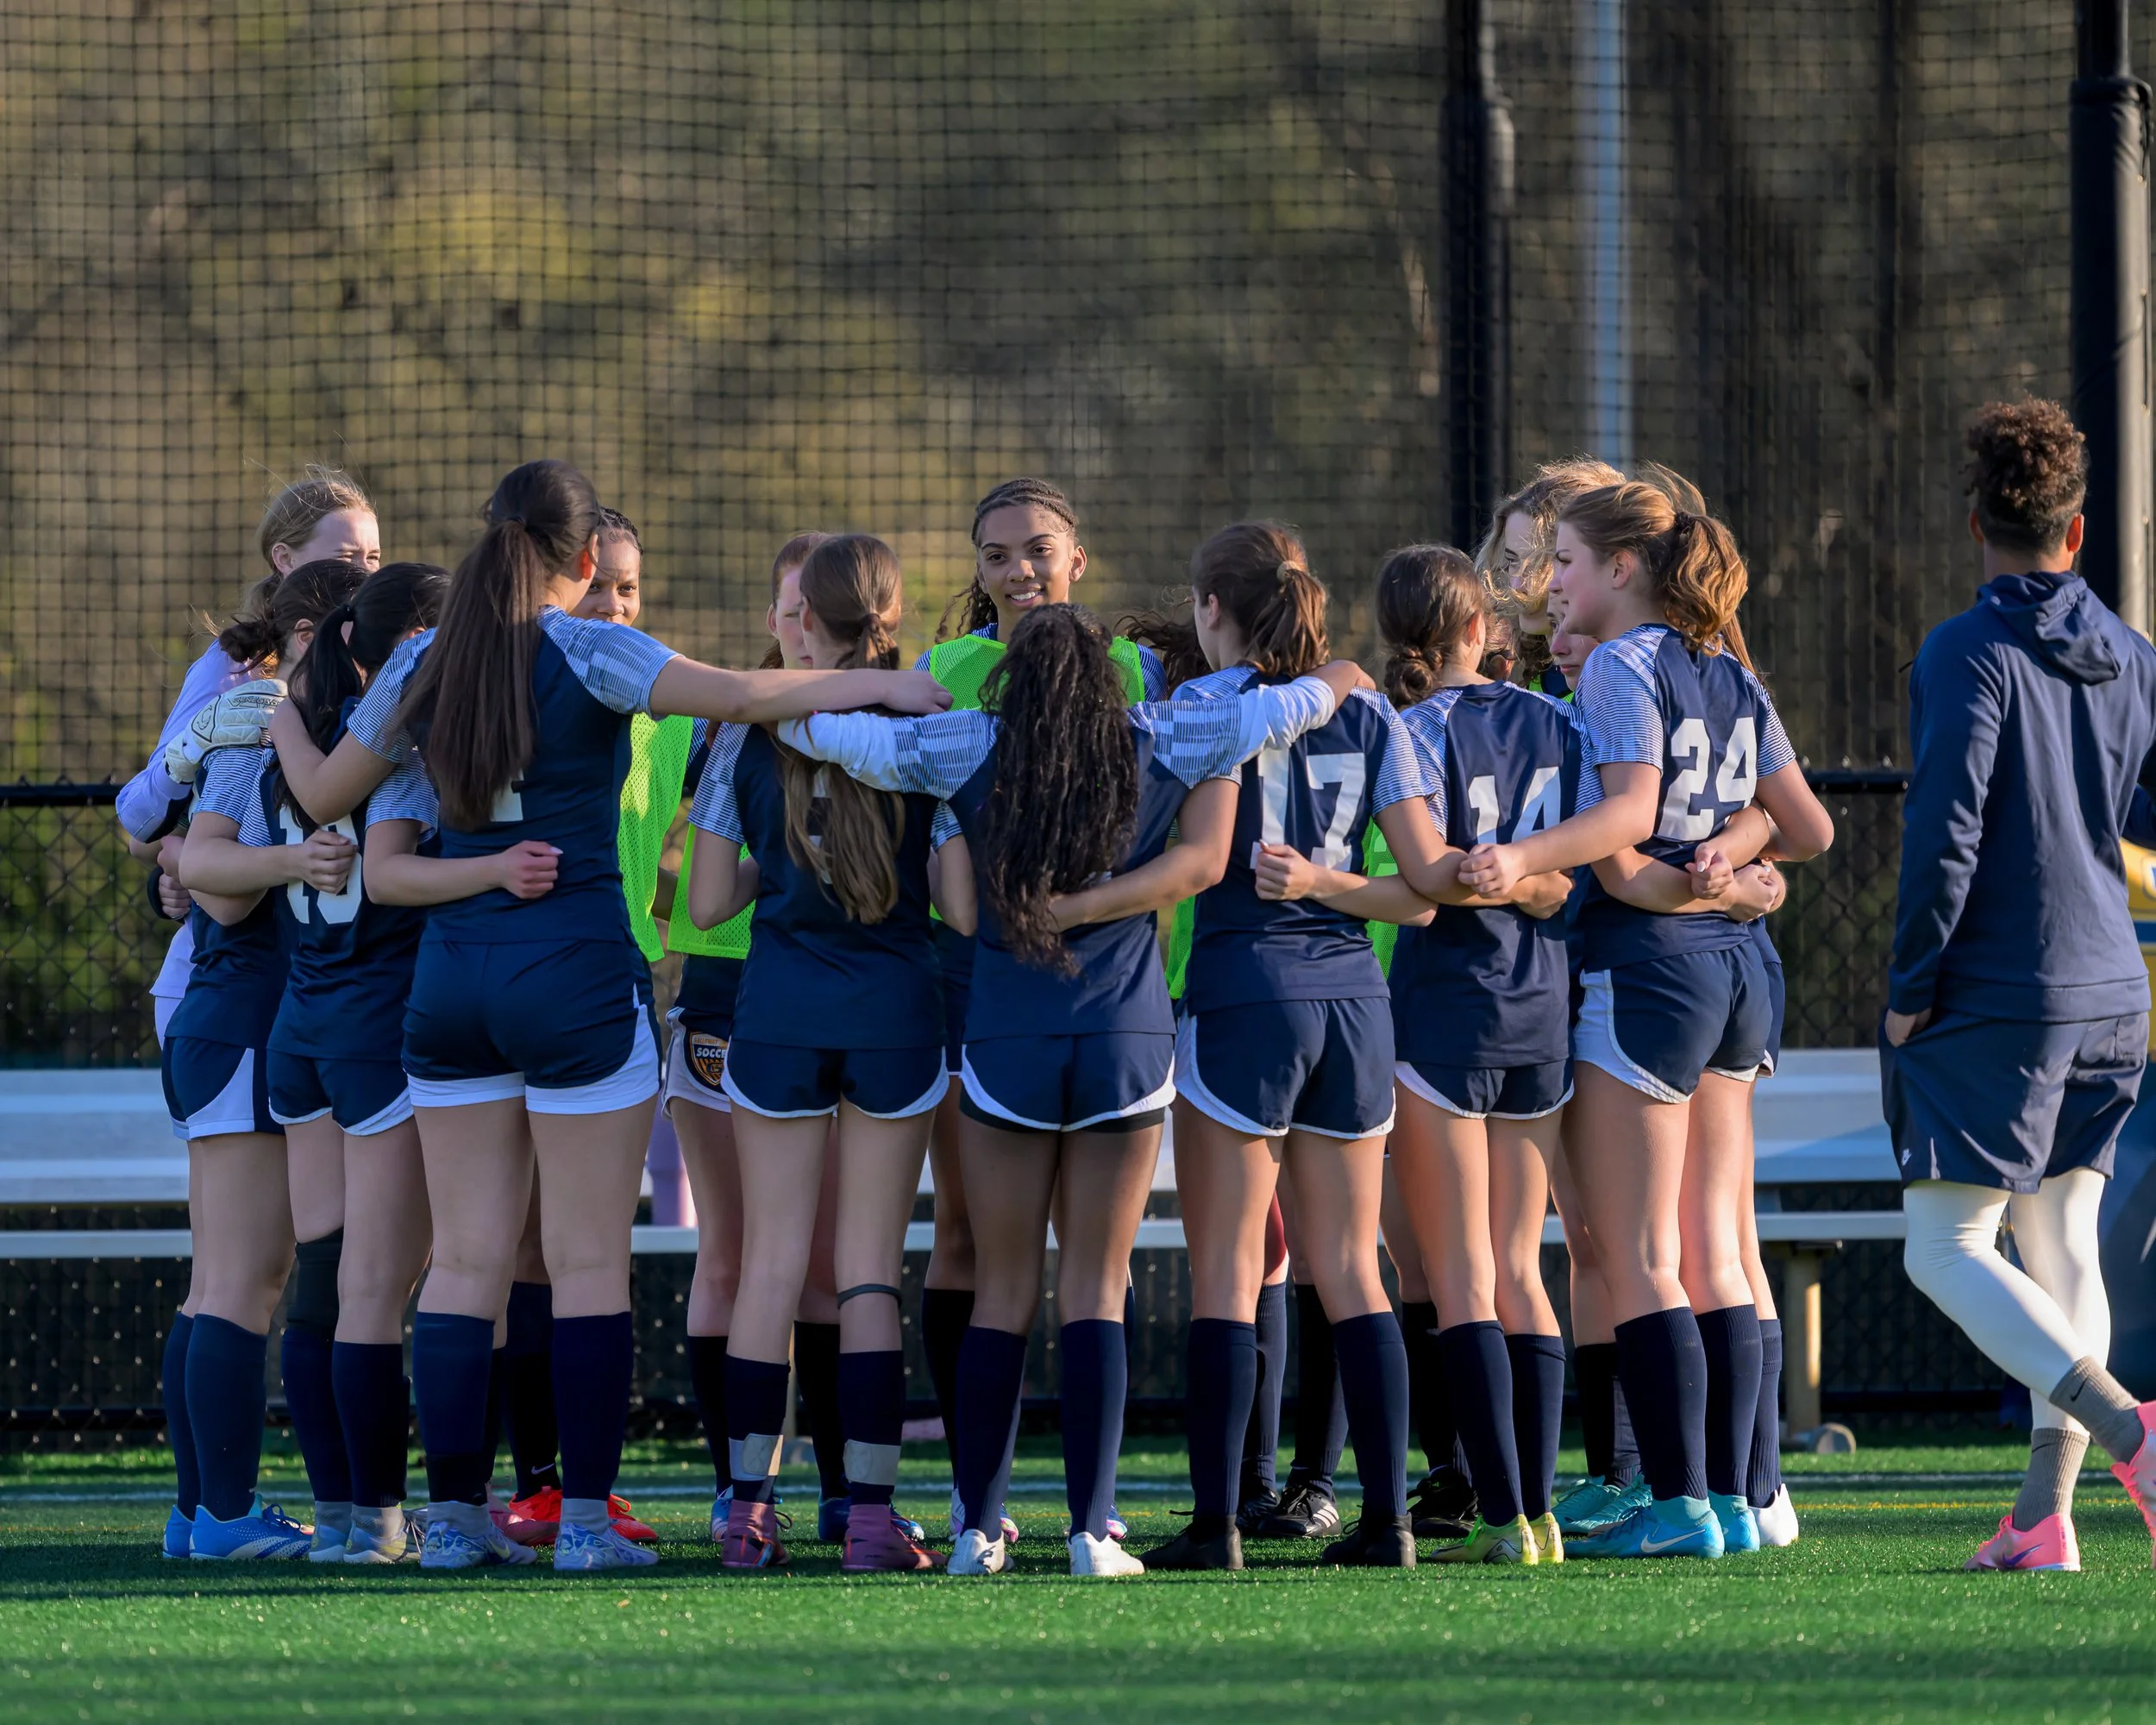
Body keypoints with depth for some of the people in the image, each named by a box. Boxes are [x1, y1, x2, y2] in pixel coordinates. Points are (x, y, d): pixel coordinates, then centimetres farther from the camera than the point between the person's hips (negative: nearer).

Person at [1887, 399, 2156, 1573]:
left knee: (1946, 1250, -4)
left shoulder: (1969, 653, -11)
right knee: (2061, 1246, 10)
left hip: (1993, 995, -7)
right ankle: (2045, 1514, 2)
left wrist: (1909, 989, -10)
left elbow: (1943, 827, -17)